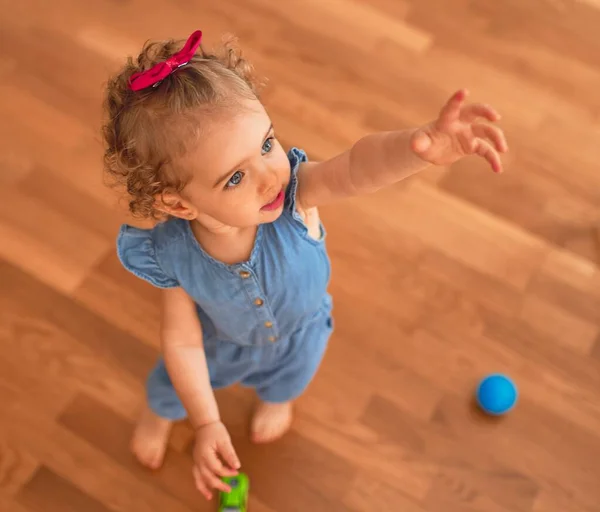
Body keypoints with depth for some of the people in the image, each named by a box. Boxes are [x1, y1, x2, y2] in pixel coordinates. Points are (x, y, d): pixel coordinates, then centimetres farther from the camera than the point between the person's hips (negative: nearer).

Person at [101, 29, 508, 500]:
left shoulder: (293, 190, -45)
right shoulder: (172, 254, -39)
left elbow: (356, 168, -67)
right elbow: (182, 340, -24)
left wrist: (422, 146, -87)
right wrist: (207, 424, -24)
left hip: (300, 332, 0)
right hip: (222, 342, 0)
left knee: (289, 378, 34)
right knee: (176, 384, 30)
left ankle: (275, 398, 74)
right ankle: (160, 412, 69)